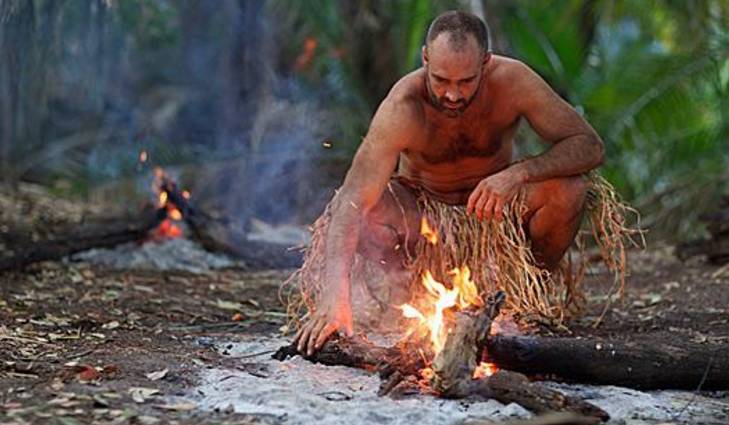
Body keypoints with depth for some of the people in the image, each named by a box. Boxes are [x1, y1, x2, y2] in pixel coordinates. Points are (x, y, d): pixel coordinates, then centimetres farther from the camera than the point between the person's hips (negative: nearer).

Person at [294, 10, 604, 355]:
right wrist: (335, 290, -53)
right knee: (369, 219, -34)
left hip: (493, 198, 1)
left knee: (569, 189, -28)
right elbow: (353, 200, -40)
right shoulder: (402, 108, -33)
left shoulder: (512, 81, -27)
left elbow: (589, 146, -24)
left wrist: (519, 173, -42)